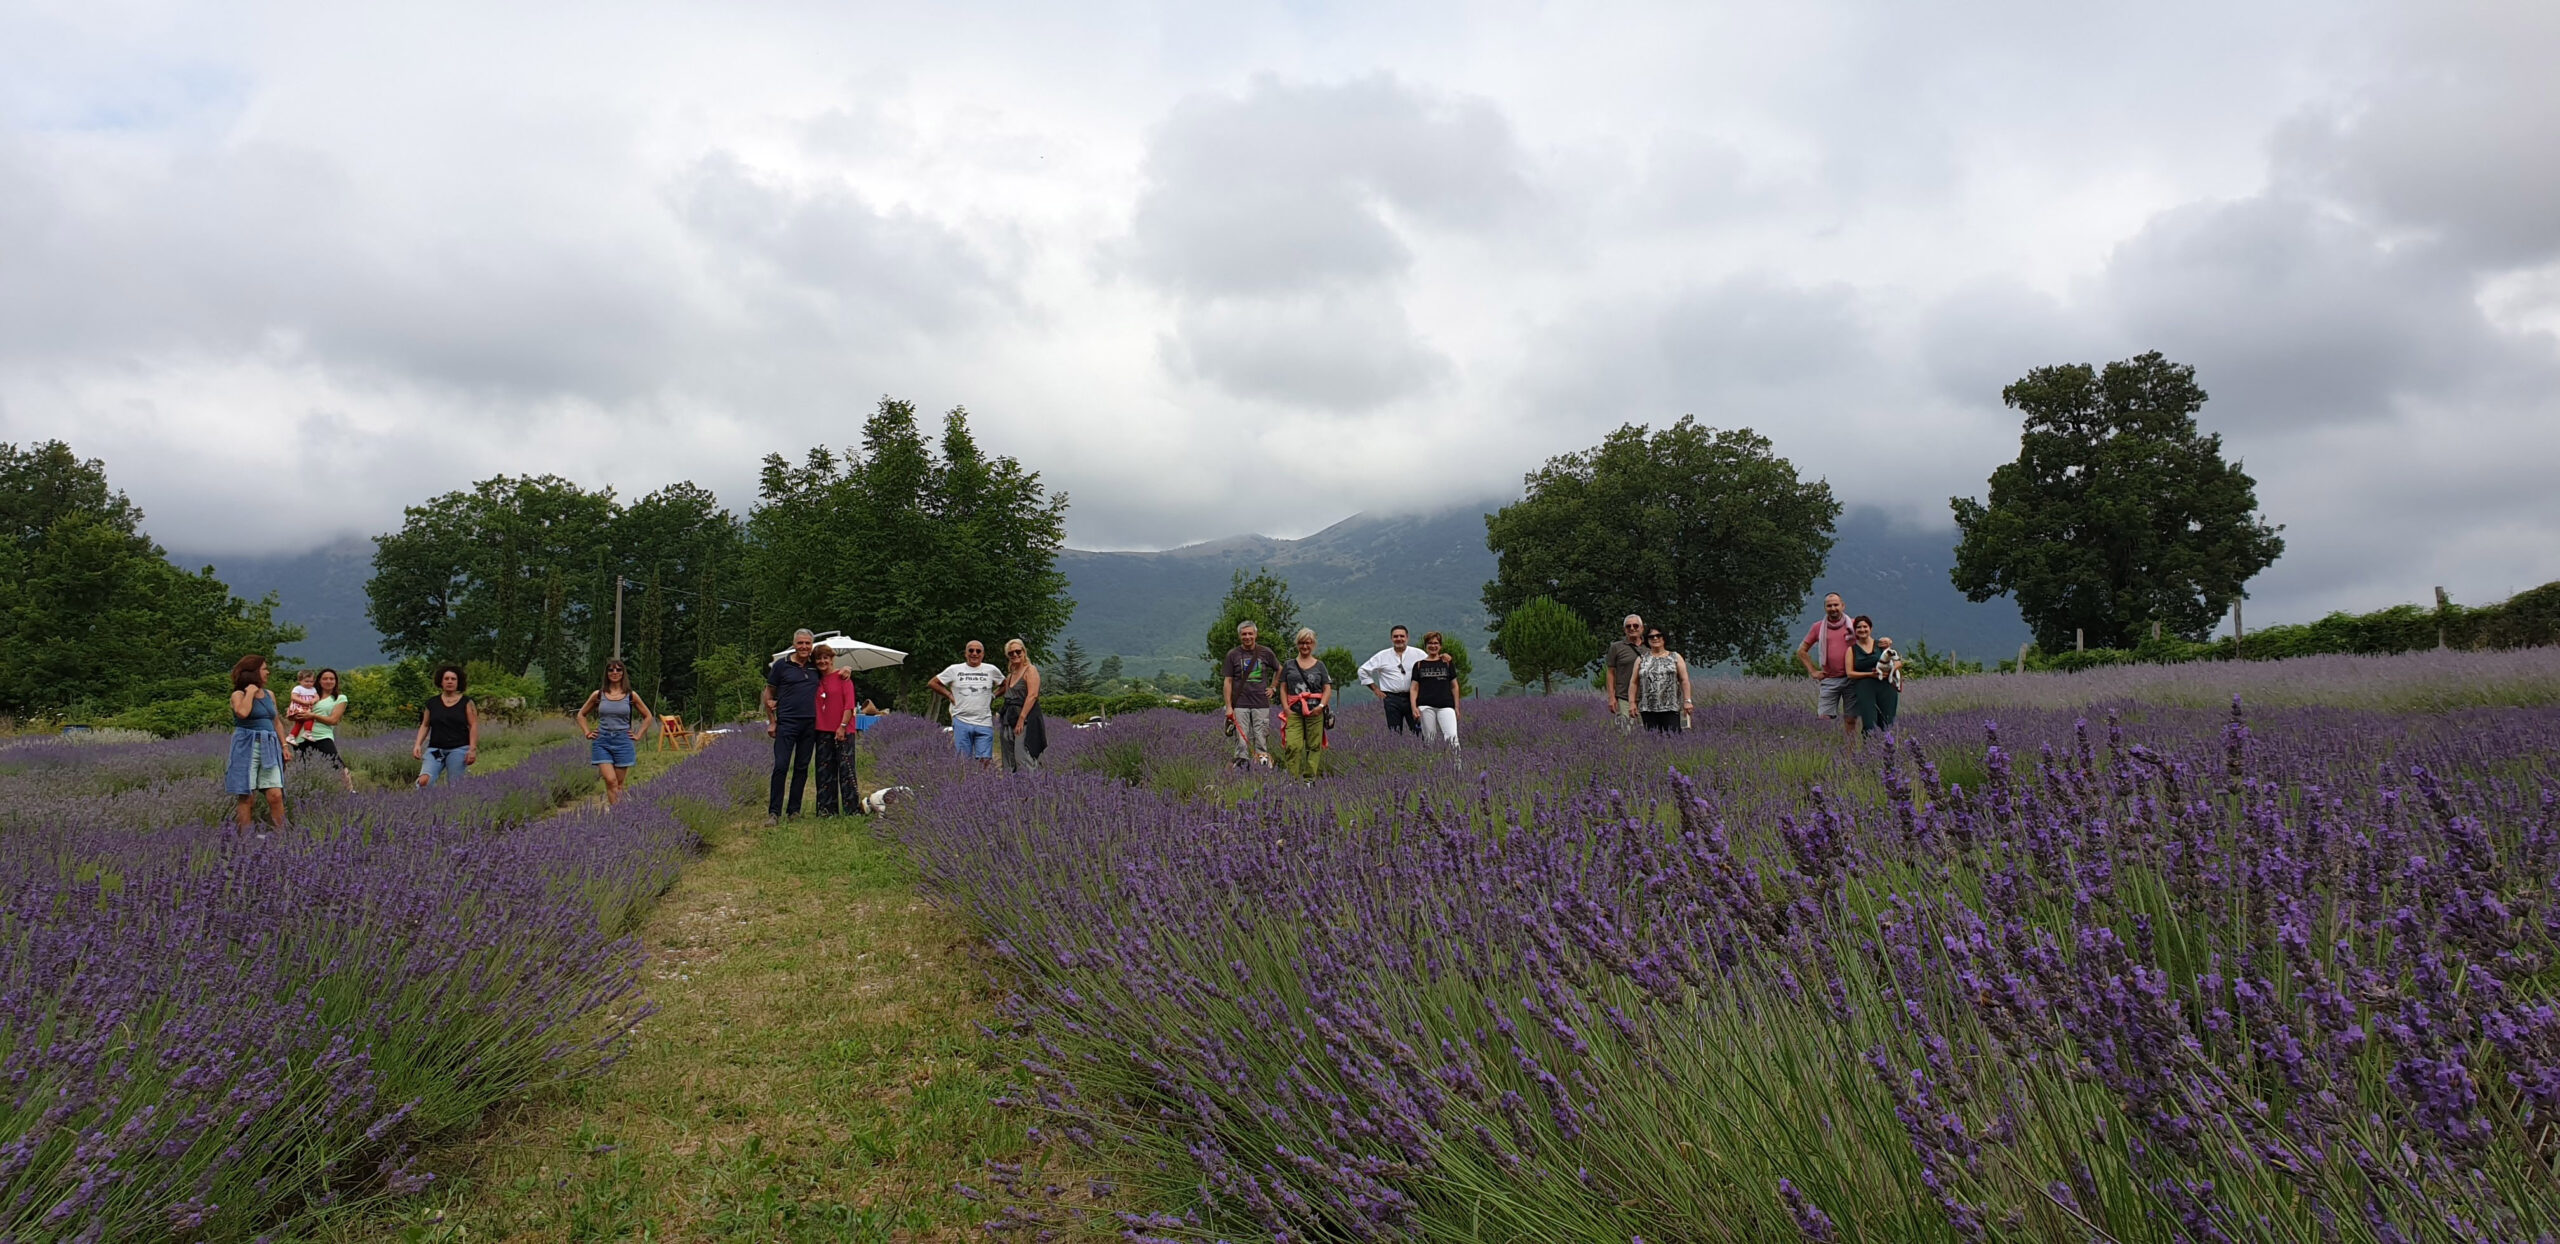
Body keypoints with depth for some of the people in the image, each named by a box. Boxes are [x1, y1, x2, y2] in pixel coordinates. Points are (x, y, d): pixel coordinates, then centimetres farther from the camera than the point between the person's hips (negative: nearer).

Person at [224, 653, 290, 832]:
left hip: (270, 748, 5)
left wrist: (284, 745, 16)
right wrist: (250, 692, -10)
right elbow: (243, 712, -23)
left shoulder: (270, 695, 16)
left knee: (276, 795, -6)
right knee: (246, 796, -2)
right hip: (246, 747, -4)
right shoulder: (238, 695, -1)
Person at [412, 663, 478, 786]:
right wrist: (418, 744, 2)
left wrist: (472, 749, -12)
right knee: (423, 780, -21)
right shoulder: (432, 702, 11)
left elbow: (473, 726, -3)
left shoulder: (466, 702, 2)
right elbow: (425, 725, 15)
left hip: (458, 750, -2)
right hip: (435, 749, 2)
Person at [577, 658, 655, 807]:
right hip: (602, 741, -1)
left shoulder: (631, 696, 3)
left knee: (619, 784, 4)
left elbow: (647, 716, 14)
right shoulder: (598, 695, 4)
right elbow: (581, 714, 17)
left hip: (623, 741, 1)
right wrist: (587, 733, 7)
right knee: (610, 780, -15)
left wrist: (638, 735, 6)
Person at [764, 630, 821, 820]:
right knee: (781, 766, -10)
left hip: (810, 724, 4)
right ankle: (774, 812, -7)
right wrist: (771, 721, 2)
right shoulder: (781, 665, 1)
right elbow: (768, 694, 6)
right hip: (787, 723, -4)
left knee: (802, 768, 7)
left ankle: (794, 810, 15)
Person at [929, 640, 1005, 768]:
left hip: (984, 724, 0)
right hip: (961, 723, 0)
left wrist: (993, 695, 9)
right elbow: (932, 683, 13)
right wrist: (949, 696, 6)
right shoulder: (954, 670, 6)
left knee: (985, 762, -4)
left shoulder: (991, 670, 8)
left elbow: (1005, 685, 22)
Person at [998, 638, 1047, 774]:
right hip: (1009, 720, 8)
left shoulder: (1030, 670, -4)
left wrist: (1021, 719, -22)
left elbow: (1032, 695, -15)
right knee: (1010, 763, 8)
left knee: (1024, 759, -15)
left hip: (1026, 719, -8)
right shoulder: (1010, 675, 20)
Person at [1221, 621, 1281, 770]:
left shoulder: (1266, 653, 6)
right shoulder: (1233, 654, 3)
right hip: (1240, 704, -1)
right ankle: (1241, 764, 1)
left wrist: (1273, 687, 14)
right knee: (1242, 741, -3)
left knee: (1261, 740, 0)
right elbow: (1227, 681, 3)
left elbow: (1279, 669, 25)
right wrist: (1228, 707, -3)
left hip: (1261, 703, 1)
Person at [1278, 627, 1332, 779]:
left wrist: (1321, 705, -9)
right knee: (1292, 745, -13)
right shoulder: (1288, 665, 13)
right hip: (1294, 711, 0)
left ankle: (1310, 776, 2)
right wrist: (1285, 708, -3)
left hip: (1315, 711, 1)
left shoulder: (1319, 666, 12)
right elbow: (1283, 688, 10)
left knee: (1314, 745, -2)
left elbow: (1328, 689, 8)